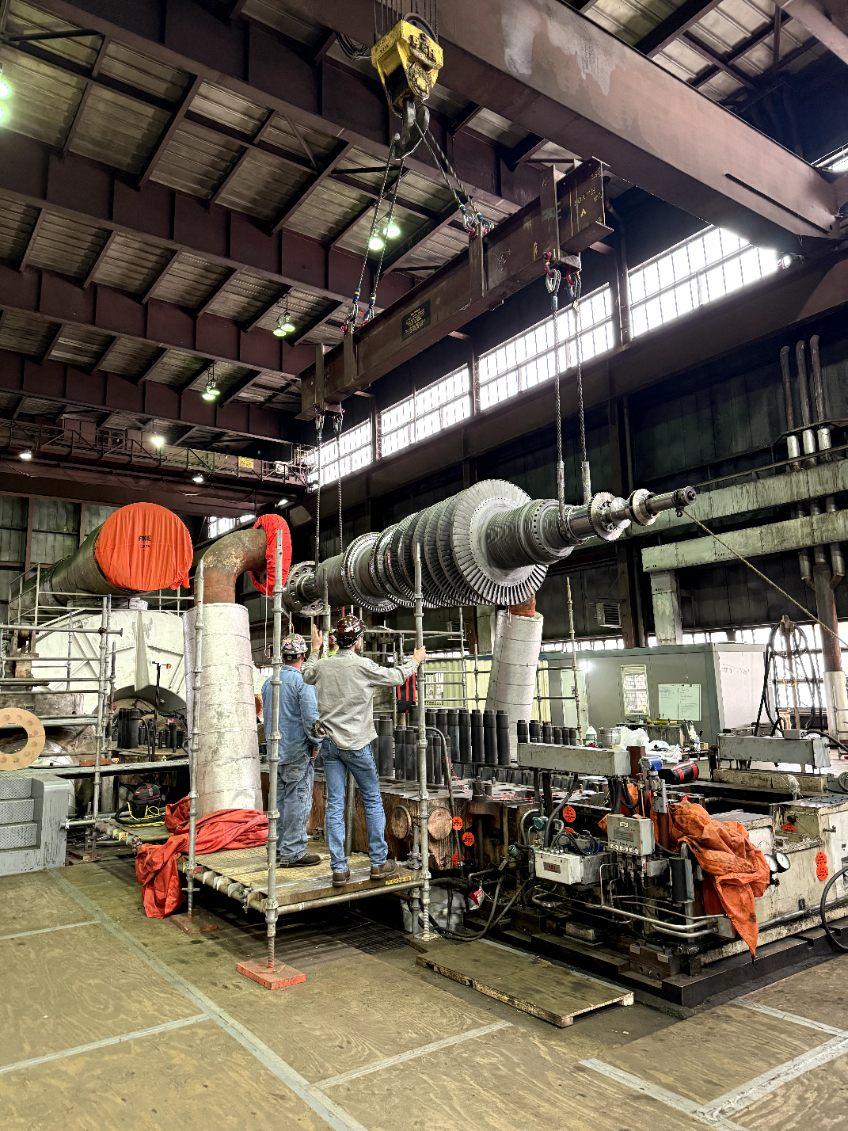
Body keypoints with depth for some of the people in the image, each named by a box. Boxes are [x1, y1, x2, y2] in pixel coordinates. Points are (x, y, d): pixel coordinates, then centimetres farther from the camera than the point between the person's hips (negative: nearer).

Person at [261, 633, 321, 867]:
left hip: (276, 751, 7)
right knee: (298, 801, -2)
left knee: (281, 800, 15)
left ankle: (281, 847, 23)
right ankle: (293, 852, 1)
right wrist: (316, 744, -5)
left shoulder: (269, 682, 9)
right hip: (298, 751, -7)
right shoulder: (302, 681, -14)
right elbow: (311, 717, -18)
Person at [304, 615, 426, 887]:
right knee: (373, 802, 9)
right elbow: (396, 677, 2)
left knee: (334, 805, 5)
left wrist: (315, 649, 40)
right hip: (356, 743, -4)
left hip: (329, 744, 5)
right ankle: (379, 862, 16)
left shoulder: (323, 665, 3)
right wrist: (415, 660, 20)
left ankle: (339, 869, 7)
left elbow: (306, 675, 26)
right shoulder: (362, 666, -11)